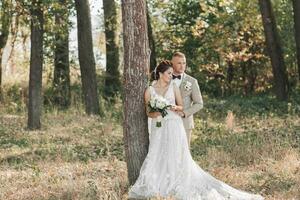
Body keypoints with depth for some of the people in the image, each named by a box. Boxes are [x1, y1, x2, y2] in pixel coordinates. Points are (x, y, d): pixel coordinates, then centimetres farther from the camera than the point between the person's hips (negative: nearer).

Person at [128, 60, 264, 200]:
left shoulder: (174, 87, 4)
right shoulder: (150, 91, 2)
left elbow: (181, 106, 8)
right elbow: (148, 112, 5)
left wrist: (176, 108, -15)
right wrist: (154, 114, -18)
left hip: (174, 126, 0)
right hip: (159, 129, 0)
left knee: (178, 158, -3)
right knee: (157, 159, -3)